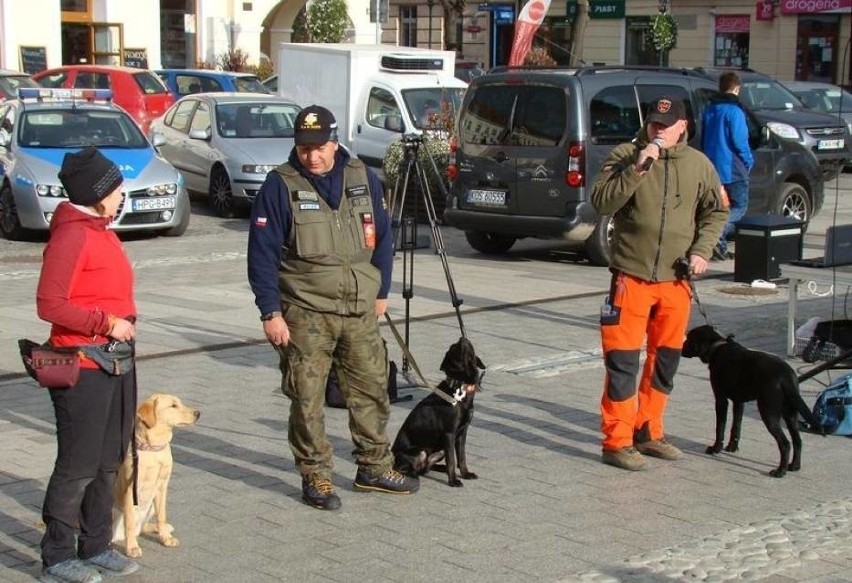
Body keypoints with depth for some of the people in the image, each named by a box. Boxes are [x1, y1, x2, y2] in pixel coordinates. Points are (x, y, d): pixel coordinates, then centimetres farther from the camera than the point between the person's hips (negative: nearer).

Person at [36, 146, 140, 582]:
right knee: (77, 467, -1)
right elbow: (49, 304, -20)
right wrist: (107, 324, -18)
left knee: (108, 463, 16)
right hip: (83, 369, -9)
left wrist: (125, 324, 11)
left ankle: (96, 547, 27)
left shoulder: (101, 232, 14)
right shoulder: (71, 236, -15)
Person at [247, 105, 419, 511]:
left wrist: (381, 291, 13)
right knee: (307, 398, 1)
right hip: (305, 314, -4)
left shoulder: (363, 179, 5)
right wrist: (271, 312, -13)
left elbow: (382, 237, 14)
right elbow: (262, 255, -9)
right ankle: (315, 477, 14)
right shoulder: (280, 187, -8)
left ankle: (375, 467, 26)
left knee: (371, 389, 11)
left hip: (360, 311, 4)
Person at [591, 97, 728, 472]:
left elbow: (716, 211, 16)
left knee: (666, 357, 13)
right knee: (623, 360, -5)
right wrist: (636, 169, -22)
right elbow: (601, 203, -13)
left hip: (676, 280, 4)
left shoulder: (698, 164, 7)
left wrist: (702, 250, 1)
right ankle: (616, 441, 1)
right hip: (631, 276, -4)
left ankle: (648, 431, 28)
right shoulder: (624, 156, -3)